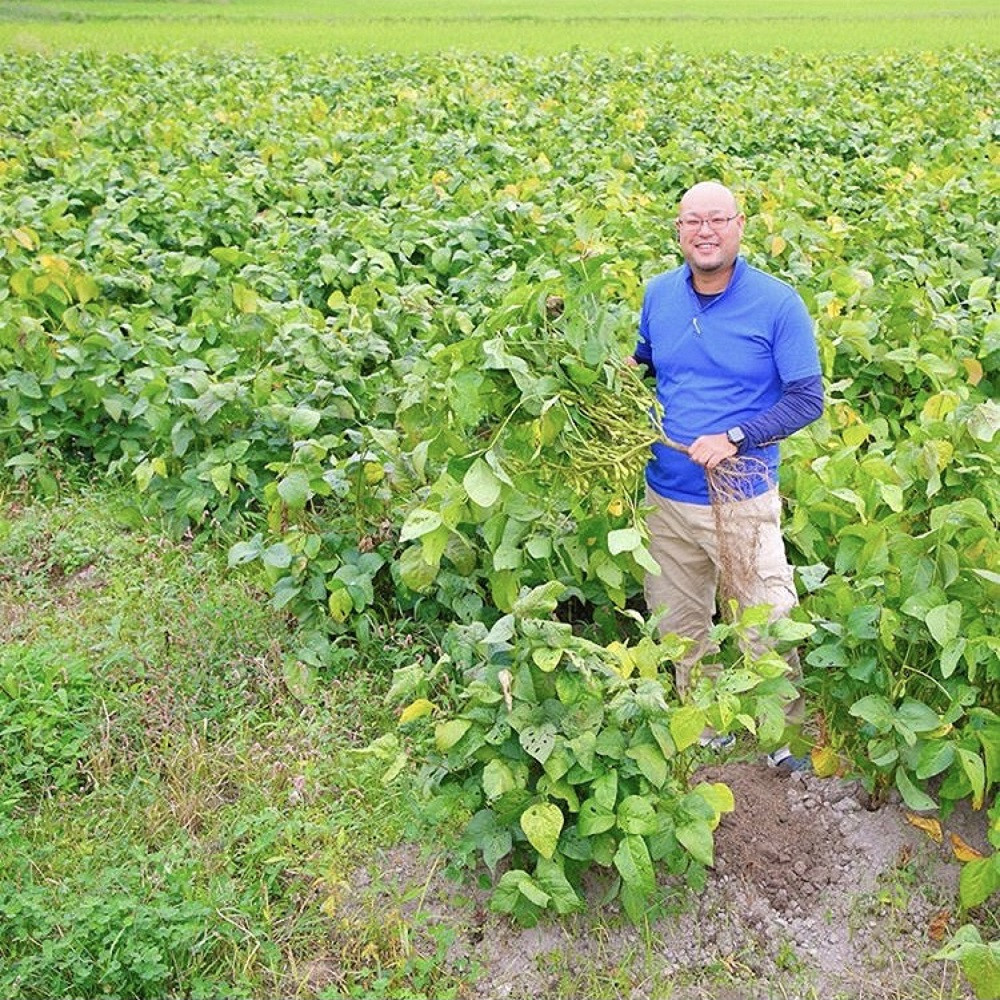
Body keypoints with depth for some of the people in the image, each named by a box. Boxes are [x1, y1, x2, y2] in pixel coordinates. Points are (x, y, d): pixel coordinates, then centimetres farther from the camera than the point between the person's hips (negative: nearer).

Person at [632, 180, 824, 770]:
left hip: (744, 499, -4)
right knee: (680, 625, 17)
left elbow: (808, 399, -11)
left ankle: (792, 733, 25)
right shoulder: (658, 295, 2)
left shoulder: (777, 303, -11)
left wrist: (735, 438, -22)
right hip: (666, 498, 5)